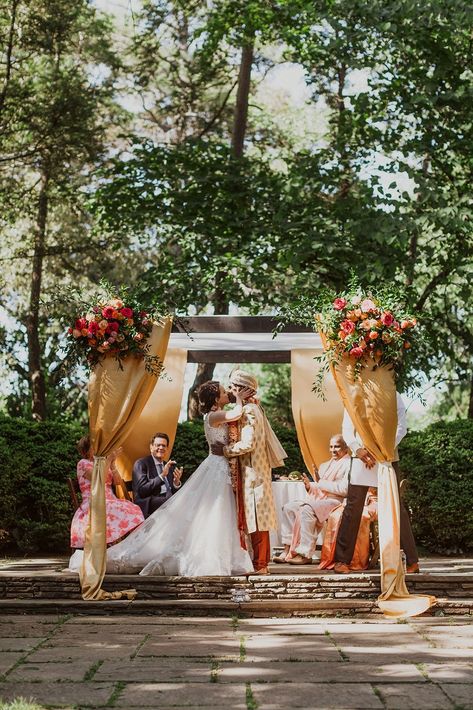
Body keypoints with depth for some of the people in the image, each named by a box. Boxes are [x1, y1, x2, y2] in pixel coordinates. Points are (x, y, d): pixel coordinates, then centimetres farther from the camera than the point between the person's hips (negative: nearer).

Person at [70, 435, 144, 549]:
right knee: (118, 514, -36)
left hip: (110, 502, 6)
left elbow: (118, 482, 13)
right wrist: (109, 459, -7)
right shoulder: (83, 464, 5)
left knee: (133, 510, -24)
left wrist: (112, 463, 3)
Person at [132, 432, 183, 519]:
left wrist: (176, 482, -5)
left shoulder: (171, 466, 23)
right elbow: (142, 491, -10)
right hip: (149, 505, -6)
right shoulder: (141, 464, 3)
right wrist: (162, 476, -15)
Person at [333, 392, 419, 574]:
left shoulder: (394, 396, 8)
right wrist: (357, 449, -13)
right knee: (353, 507, -4)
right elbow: (347, 429, 6)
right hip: (362, 457, 1)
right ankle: (342, 560, 1)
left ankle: (412, 560, 5)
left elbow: (401, 427, 1)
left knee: (396, 507, 0)